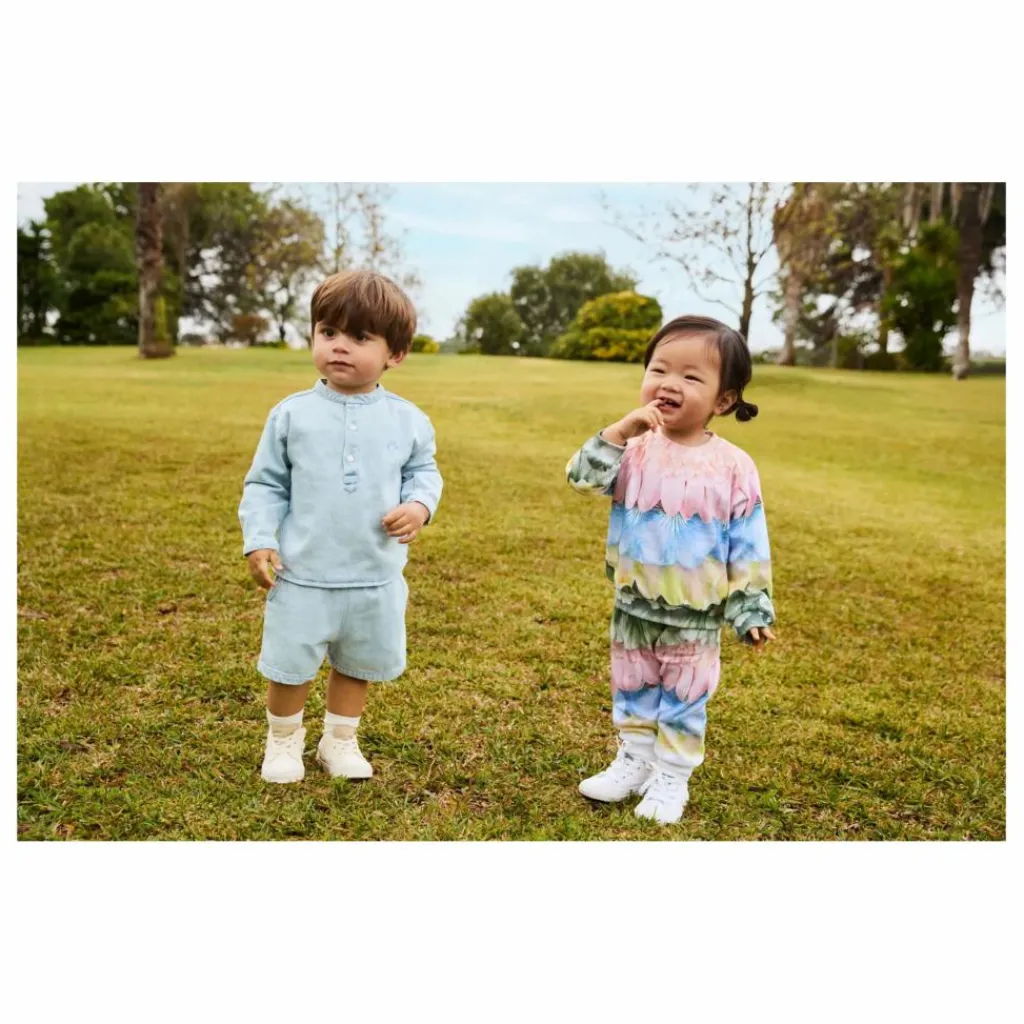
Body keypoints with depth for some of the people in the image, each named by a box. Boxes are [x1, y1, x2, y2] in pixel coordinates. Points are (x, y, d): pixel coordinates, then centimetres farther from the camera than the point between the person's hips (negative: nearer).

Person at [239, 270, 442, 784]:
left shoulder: (407, 420, -4)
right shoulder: (292, 414, -5)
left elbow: (424, 470, 9)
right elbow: (264, 484, 1)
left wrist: (420, 504, -11)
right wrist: (258, 540, -8)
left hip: (375, 579, 2)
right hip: (302, 576, -1)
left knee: (359, 665, 18)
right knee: (289, 667, 11)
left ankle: (340, 741, 40)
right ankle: (283, 741, 36)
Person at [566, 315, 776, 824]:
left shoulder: (732, 466, -12)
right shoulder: (635, 449, -6)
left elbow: (748, 547, -7)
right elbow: (582, 478, -19)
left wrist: (751, 609, -7)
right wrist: (620, 431, -27)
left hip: (695, 616, -3)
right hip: (633, 607, 3)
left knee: (684, 701, 13)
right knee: (632, 692, 19)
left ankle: (672, 778, 31)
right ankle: (633, 762, 39)